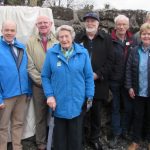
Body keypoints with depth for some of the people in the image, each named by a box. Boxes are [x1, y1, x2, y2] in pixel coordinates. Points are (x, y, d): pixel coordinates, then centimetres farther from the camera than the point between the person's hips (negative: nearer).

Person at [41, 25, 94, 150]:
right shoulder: (51, 53, -4)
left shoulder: (83, 53, -2)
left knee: (76, 135, 15)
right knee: (59, 135, 16)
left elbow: (89, 77, 0)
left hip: (77, 102, 0)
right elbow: (45, 76, 0)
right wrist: (49, 95, -10)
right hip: (58, 103, 0)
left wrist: (89, 96, -2)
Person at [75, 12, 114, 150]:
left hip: (98, 83, 0)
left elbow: (110, 60, -1)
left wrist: (98, 74, -11)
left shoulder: (106, 38, 4)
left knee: (96, 112, 11)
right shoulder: (78, 38, 5)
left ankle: (95, 138, 28)